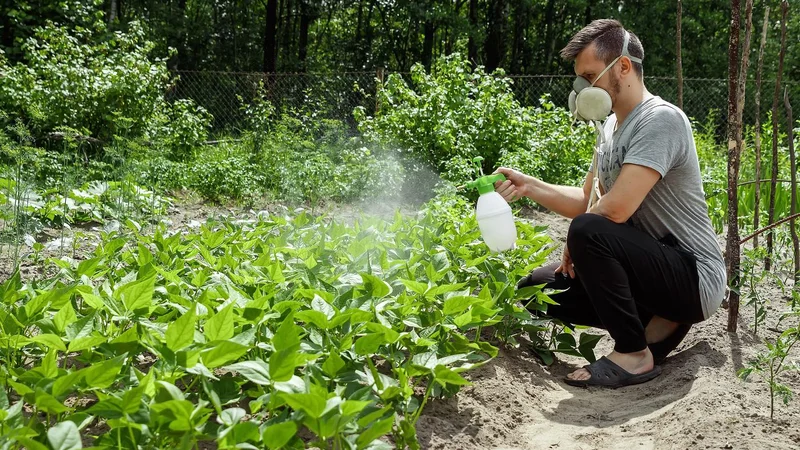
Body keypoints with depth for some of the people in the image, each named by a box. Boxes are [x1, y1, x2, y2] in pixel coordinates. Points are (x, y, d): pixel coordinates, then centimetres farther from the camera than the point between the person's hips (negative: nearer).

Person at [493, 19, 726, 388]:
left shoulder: (660, 119, -20)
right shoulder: (609, 128, 10)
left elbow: (616, 208, -29)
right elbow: (586, 200, 14)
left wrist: (576, 242, -10)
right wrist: (528, 186, 2)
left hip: (694, 277, -9)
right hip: (652, 266, 9)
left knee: (587, 232, -32)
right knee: (535, 289, 3)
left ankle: (634, 355, -14)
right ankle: (657, 323, 5)